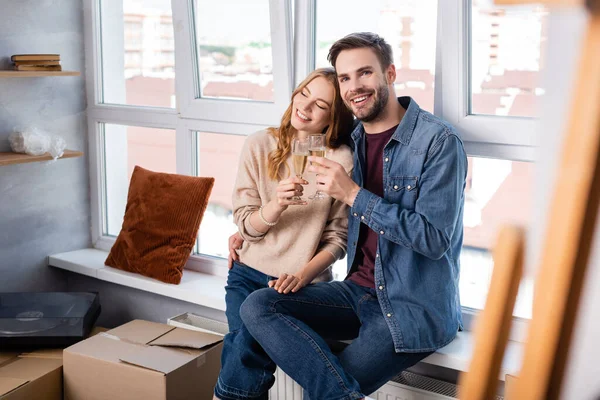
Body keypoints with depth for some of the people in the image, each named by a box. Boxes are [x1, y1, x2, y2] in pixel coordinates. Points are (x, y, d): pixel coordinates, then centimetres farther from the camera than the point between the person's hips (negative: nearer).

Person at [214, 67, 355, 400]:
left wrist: (302, 276, -17)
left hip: (305, 282, -2)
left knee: (250, 341, -25)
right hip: (250, 272, 2)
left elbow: (337, 239, -2)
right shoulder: (260, 145, 1)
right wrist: (277, 204, -20)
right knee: (245, 338, -25)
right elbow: (247, 227, 0)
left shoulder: (341, 160, -5)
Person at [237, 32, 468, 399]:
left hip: (416, 306, -7)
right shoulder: (351, 141, 8)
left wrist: (353, 195, -21)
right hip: (359, 290, 7)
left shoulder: (438, 141, -12)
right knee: (257, 307, -14)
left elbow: (435, 239, -19)